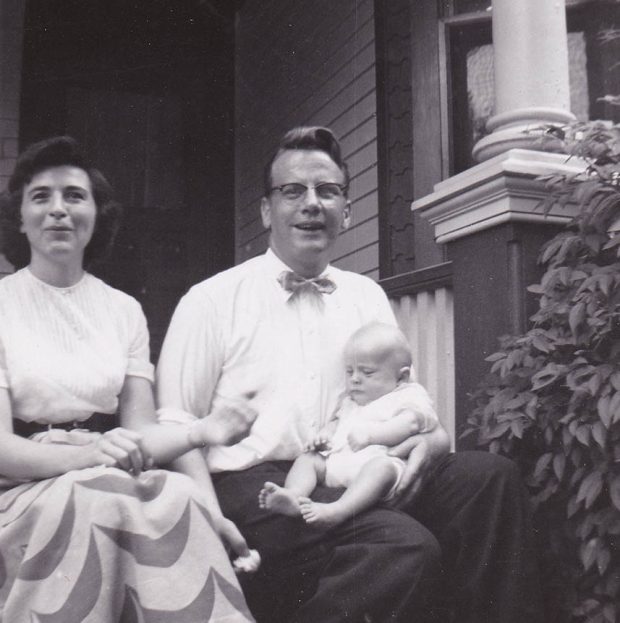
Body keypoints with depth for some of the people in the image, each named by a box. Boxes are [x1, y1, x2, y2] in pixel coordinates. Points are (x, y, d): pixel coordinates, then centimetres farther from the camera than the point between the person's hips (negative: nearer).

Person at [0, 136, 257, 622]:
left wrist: (202, 432, -13)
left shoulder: (124, 310, 13)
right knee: (98, 498, -35)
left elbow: (140, 430, 8)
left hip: (106, 485, 3)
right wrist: (83, 455, -27)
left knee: (177, 496, -30)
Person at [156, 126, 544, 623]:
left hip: (359, 483, 5)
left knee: (490, 477, -21)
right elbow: (175, 419, 1)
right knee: (405, 545, -31)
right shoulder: (212, 300, 5)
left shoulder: (368, 297, 19)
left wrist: (431, 441, -7)